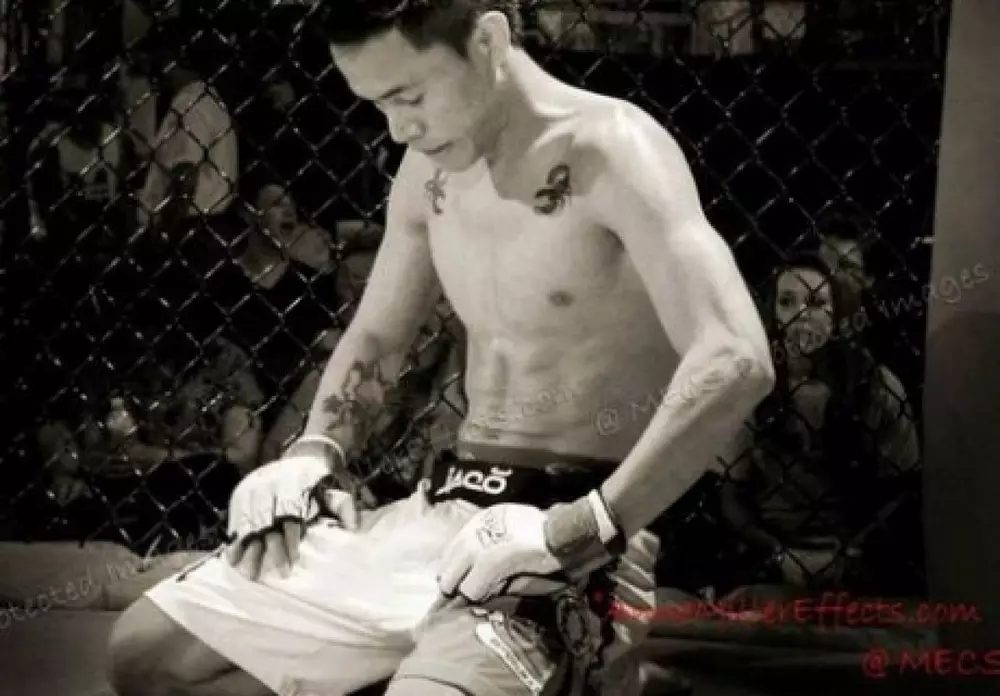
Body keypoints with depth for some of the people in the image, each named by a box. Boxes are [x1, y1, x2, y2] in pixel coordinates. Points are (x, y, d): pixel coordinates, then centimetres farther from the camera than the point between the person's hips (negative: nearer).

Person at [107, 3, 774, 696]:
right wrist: (316, 449, 6)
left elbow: (736, 364, -27)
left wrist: (575, 532, -31)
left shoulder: (611, 151, -14)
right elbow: (375, 339, 26)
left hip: (565, 554, -8)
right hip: (436, 515, 8)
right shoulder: (432, 166, 10)